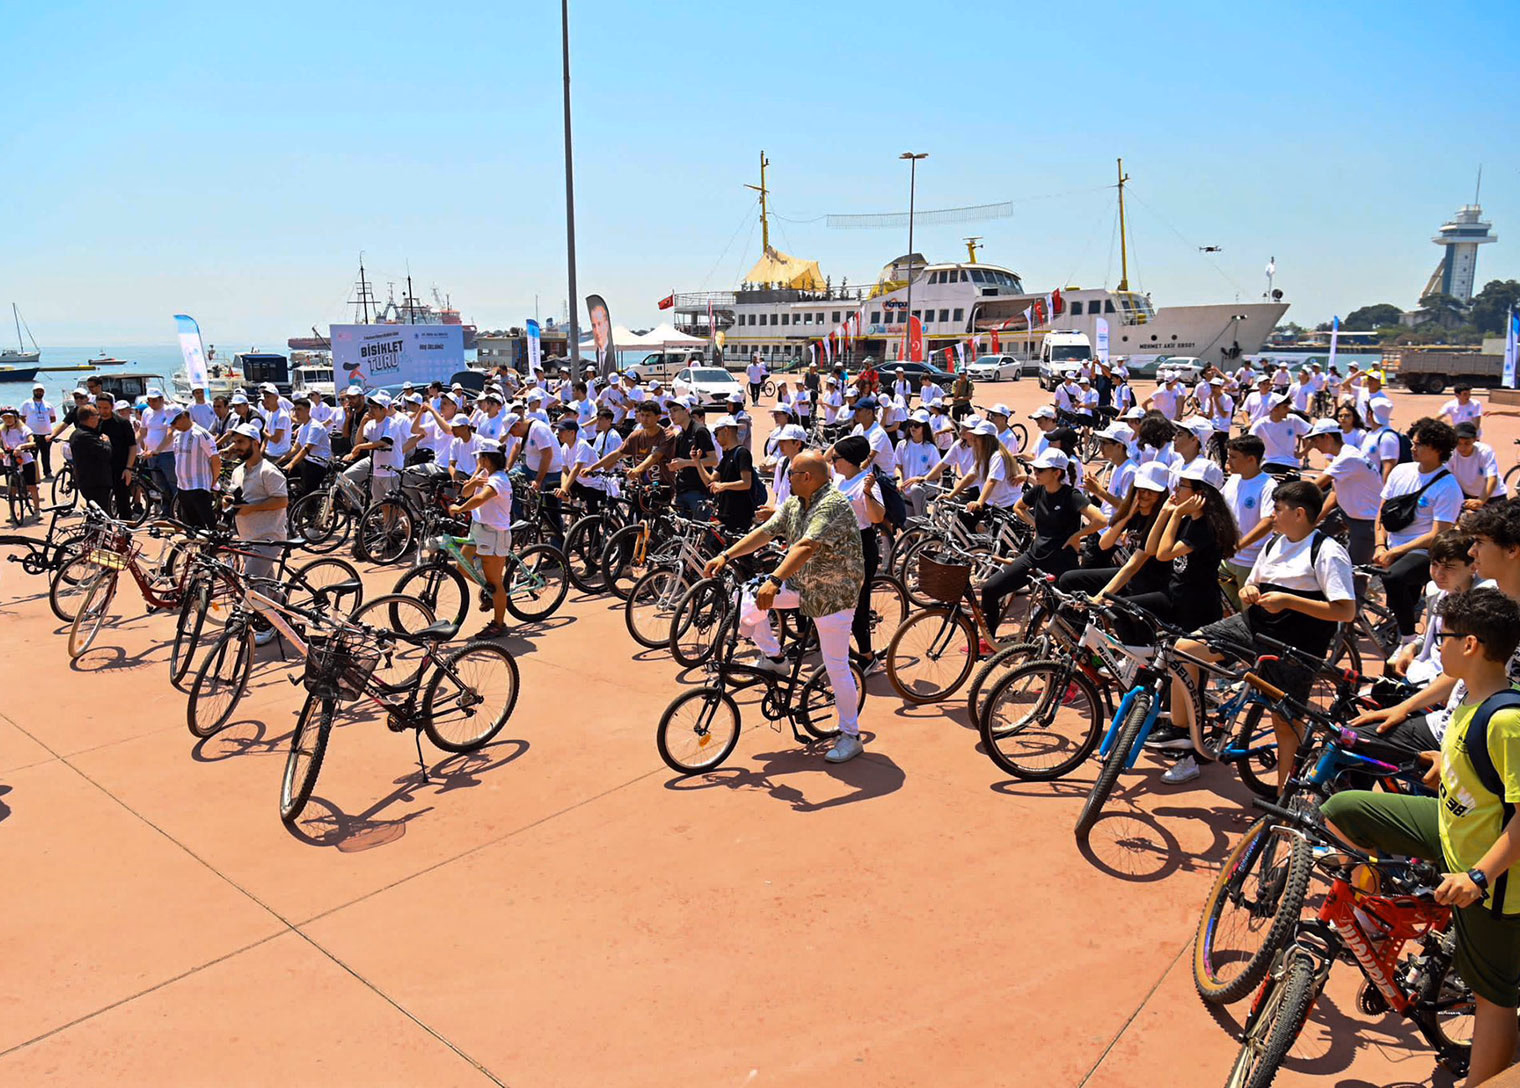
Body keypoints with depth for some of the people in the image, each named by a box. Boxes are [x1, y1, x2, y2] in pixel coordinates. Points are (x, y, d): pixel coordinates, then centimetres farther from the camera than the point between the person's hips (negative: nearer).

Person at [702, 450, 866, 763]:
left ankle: (851, 737, 12)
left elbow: (806, 547, -37)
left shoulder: (832, 505, -25)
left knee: (837, 668, -4)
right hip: (802, 585, 8)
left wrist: (775, 581, -47)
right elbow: (765, 532, 2)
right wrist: (726, 555, -8)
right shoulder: (793, 504, 4)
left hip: (834, 594, -8)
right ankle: (773, 659, 9)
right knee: (751, 596, -10)